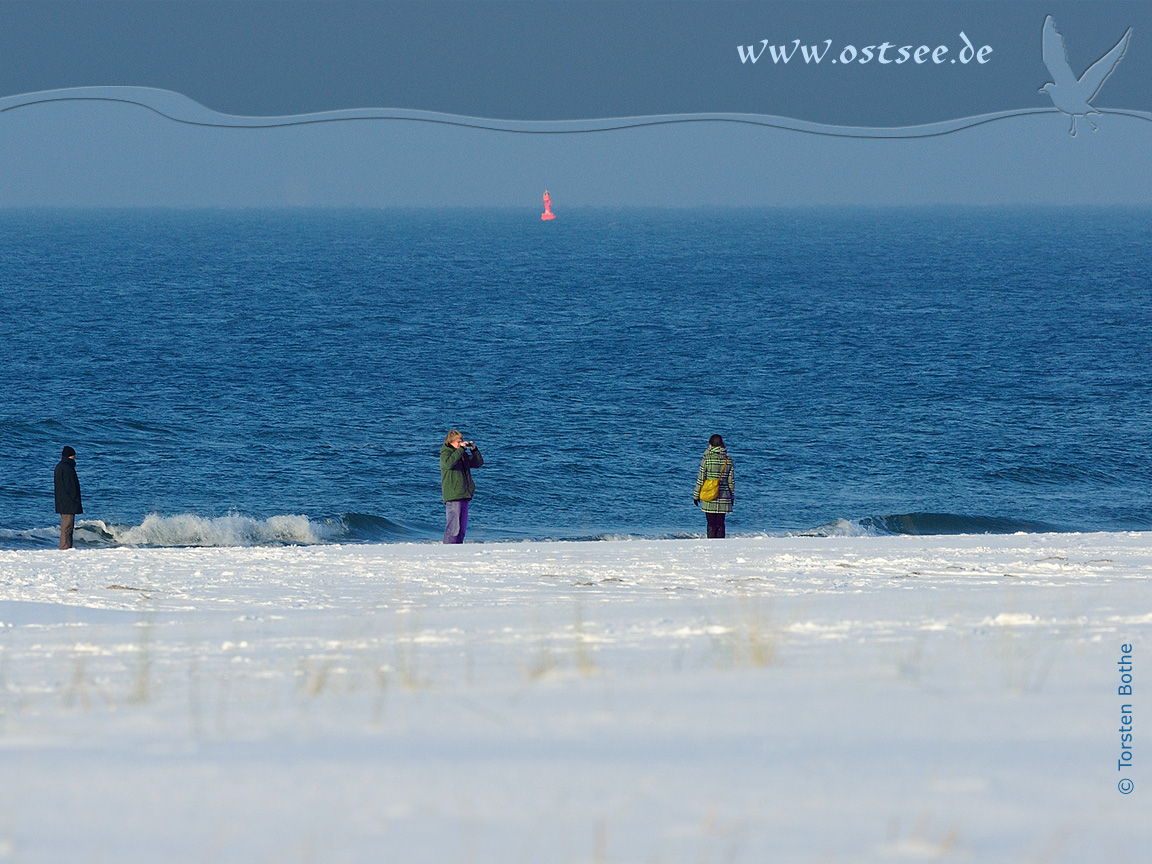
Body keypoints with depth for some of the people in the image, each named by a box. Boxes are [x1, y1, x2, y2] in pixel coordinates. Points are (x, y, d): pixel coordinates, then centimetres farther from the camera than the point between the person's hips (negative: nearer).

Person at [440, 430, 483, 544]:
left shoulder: (463, 455, 17)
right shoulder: (445, 453, -4)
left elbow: (478, 463, 21)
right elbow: (448, 463, -26)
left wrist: (474, 449, 7)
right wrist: (460, 449, -22)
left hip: (464, 495, 8)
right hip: (452, 496, -8)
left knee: (462, 528, 10)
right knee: (453, 527, -13)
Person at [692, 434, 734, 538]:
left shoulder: (706, 459, -8)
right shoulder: (728, 460, 2)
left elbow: (701, 478, -5)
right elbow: (731, 480, 6)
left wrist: (696, 495, 5)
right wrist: (732, 496, 17)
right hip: (723, 497, 3)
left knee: (711, 524, 0)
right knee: (720, 524, 7)